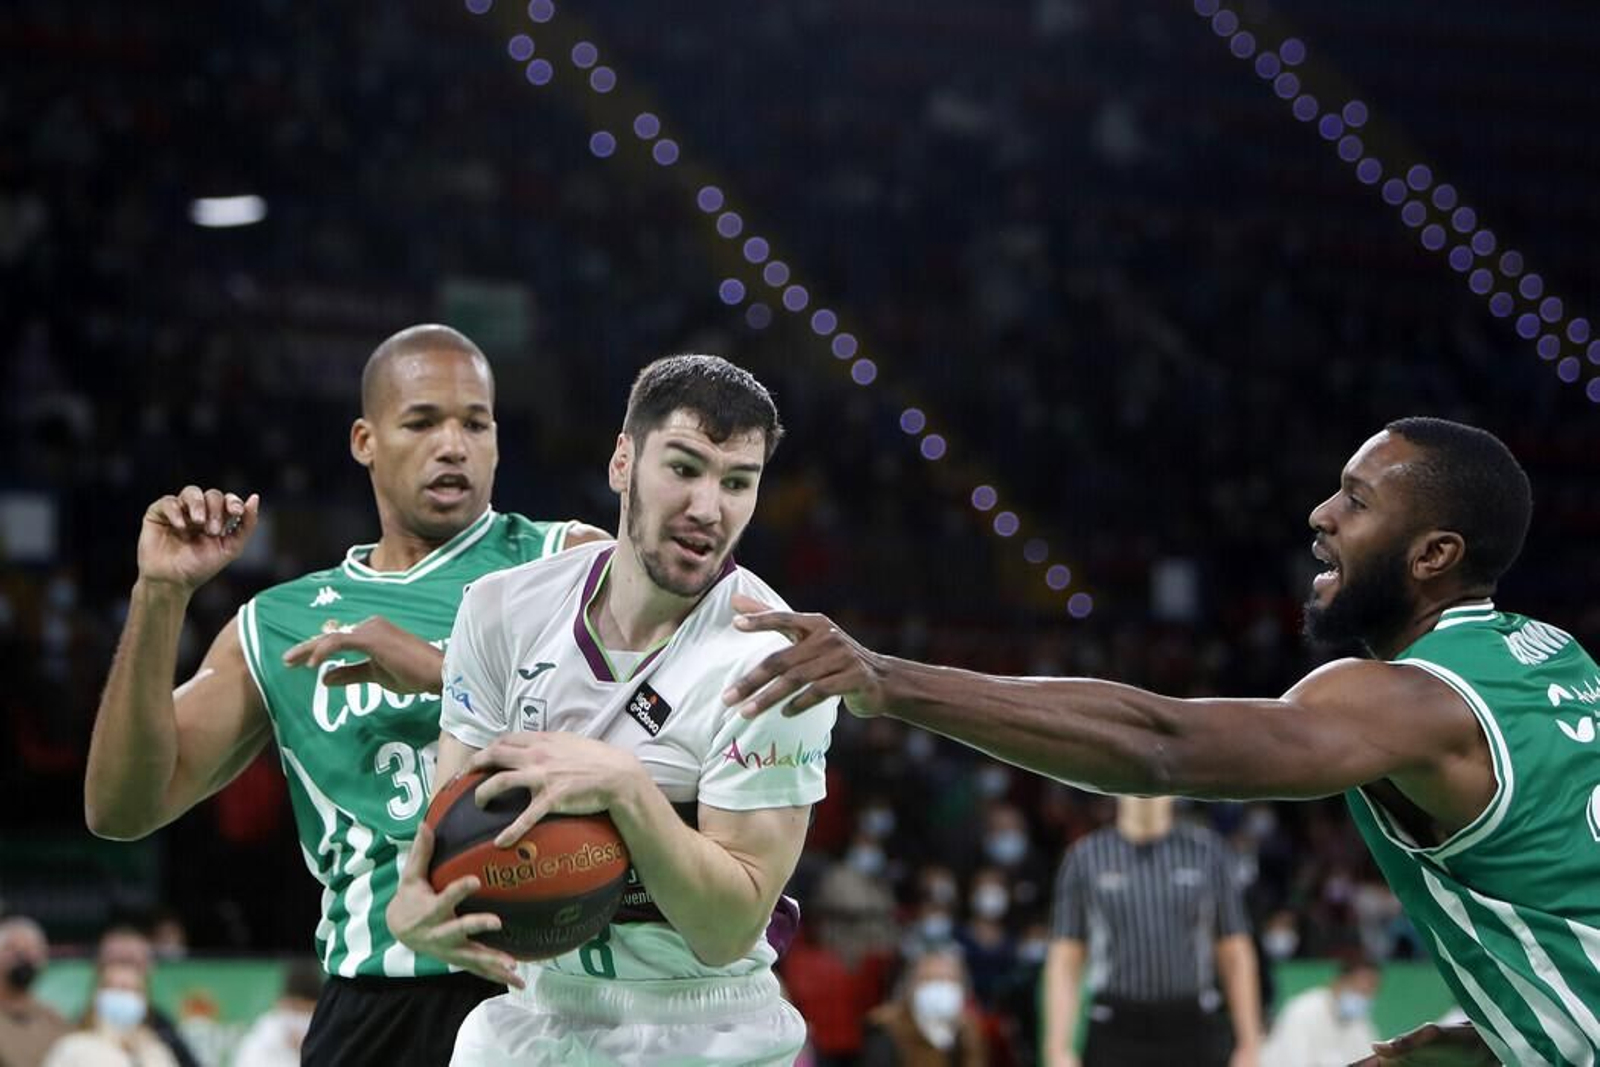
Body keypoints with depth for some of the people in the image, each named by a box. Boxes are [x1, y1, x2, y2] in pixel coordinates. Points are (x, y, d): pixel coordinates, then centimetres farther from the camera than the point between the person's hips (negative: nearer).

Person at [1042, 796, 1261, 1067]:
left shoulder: (1207, 851, 5)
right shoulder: (1086, 857, 4)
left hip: (1196, 1033, 1)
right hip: (1117, 1034, -1)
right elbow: (1064, 963, 3)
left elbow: (1236, 956, 6)